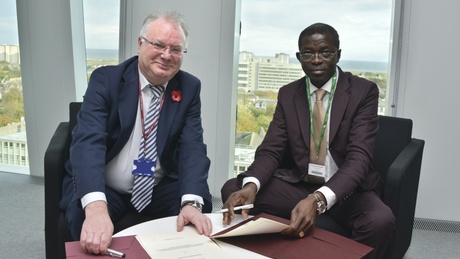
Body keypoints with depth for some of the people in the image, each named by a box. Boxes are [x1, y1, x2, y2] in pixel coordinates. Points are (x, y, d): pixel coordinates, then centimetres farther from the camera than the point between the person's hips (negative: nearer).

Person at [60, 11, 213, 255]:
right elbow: (88, 141, -26)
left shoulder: (189, 88, -4)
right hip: (103, 189, -2)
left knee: (201, 220, -21)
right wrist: (96, 206, -44)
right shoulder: (105, 79, -12)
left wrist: (192, 202, -33)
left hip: (160, 189, 3)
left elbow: (193, 147, -13)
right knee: (86, 223, -32)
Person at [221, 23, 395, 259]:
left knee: (380, 221, -34)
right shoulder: (287, 94, 3)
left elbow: (359, 158, -20)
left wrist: (318, 199, -39)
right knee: (232, 189, -16)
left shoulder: (364, 91, -9)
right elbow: (271, 150, -4)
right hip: (299, 185, 3)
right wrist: (251, 186, -28)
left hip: (348, 189, -2)